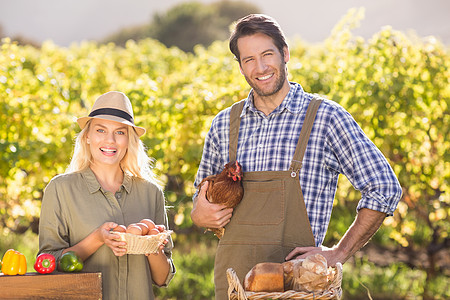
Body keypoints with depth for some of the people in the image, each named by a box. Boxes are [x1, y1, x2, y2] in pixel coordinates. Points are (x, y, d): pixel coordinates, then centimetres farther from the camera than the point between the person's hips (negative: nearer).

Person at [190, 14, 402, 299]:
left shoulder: (326, 117, -2)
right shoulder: (224, 124, 10)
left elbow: (385, 189, -3)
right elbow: (202, 198, 22)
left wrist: (339, 253, -7)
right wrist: (200, 215, -1)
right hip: (233, 277, 4)